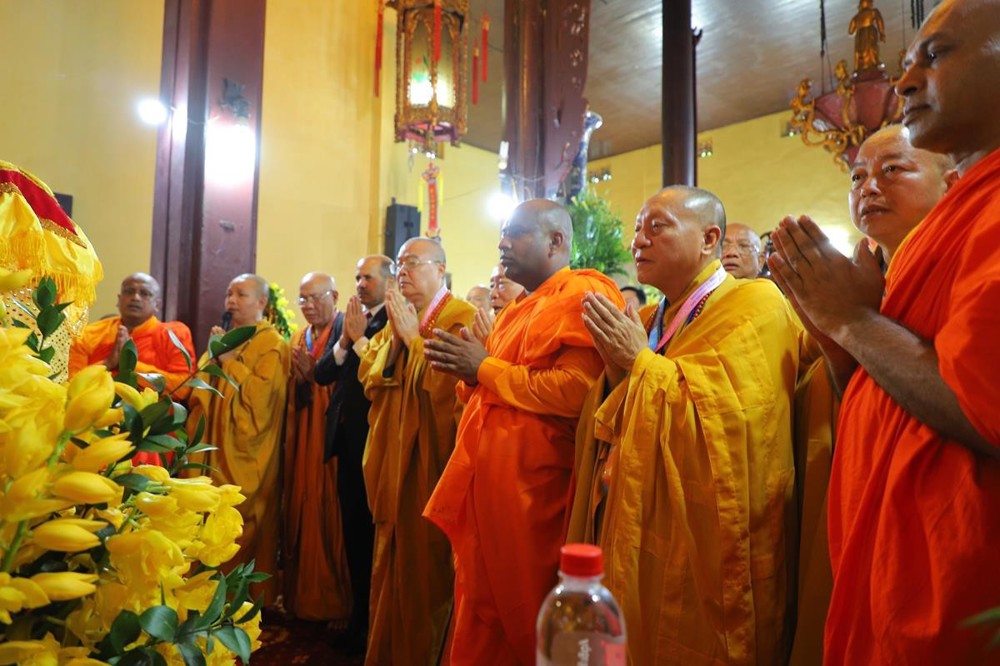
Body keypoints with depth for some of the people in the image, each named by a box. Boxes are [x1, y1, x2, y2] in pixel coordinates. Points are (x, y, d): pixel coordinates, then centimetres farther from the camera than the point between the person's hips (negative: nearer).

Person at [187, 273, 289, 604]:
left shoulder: (273, 345, -6)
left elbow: (260, 395, -18)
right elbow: (200, 388, 14)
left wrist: (230, 361, -12)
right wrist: (214, 354, -3)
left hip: (245, 456, -7)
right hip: (214, 450, 7)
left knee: (240, 534, -1)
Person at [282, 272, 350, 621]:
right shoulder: (298, 338, 16)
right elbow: (290, 395, 14)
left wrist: (315, 374, -14)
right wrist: (298, 377, -6)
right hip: (301, 439, 7)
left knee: (329, 516, -3)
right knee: (300, 513, 11)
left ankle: (332, 600, 11)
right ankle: (301, 596, 24)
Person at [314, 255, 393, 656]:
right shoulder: (347, 320, 12)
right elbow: (321, 374, 6)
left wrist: (360, 339, -13)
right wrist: (344, 341, -8)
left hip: (375, 437, -7)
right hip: (346, 437, 7)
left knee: (376, 529, 6)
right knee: (353, 529, 16)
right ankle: (359, 615, 32)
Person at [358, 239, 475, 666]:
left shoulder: (462, 319, -10)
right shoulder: (397, 317, 14)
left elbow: (449, 383, -21)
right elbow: (367, 376, 7)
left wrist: (414, 336, -14)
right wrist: (394, 338, -7)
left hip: (431, 461, -7)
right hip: (391, 458, 7)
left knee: (426, 564, 4)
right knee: (390, 562, 17)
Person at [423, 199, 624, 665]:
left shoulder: (585, 295, -9)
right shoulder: (519, 309, 19)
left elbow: (575, 390, -24)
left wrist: (485, 368, -14)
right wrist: (467, 371, 2)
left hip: (533, 486, -8)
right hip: (487, 485, 8)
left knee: (529, 624, 7)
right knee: (482, 614, 16)